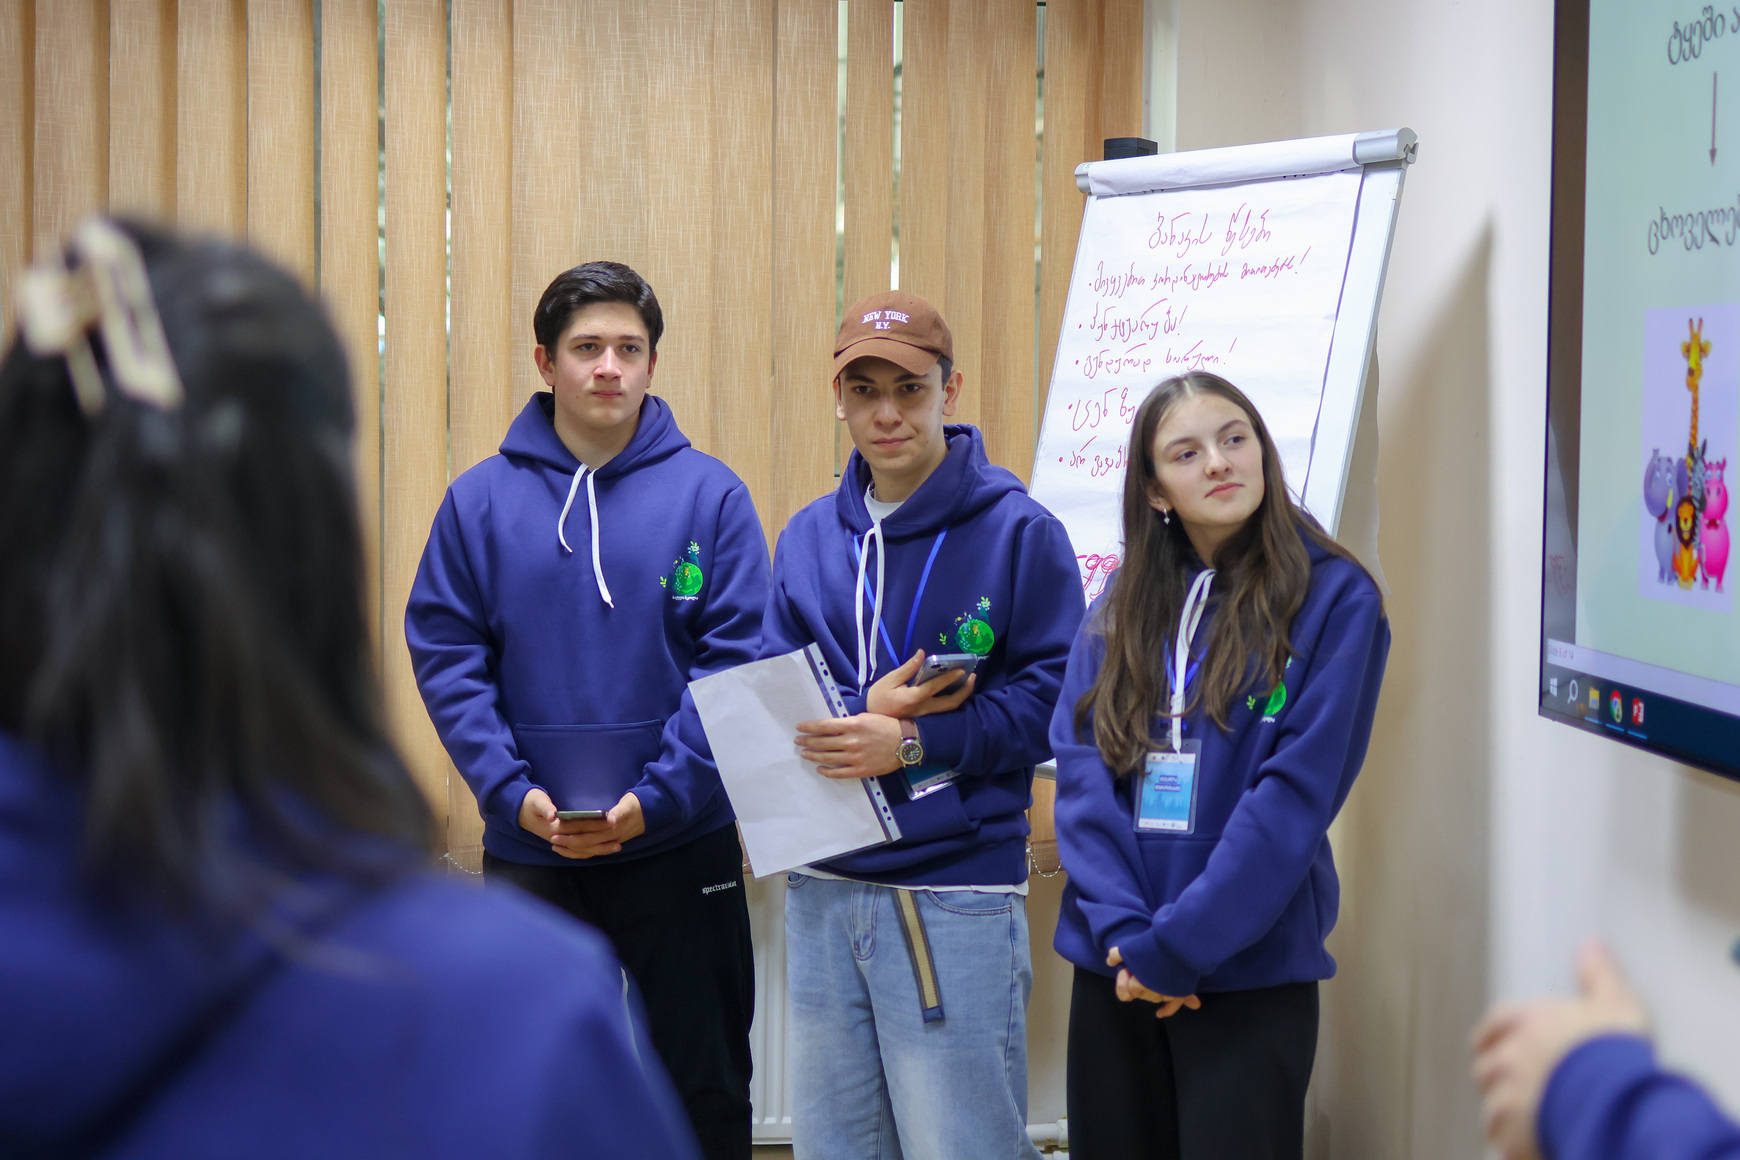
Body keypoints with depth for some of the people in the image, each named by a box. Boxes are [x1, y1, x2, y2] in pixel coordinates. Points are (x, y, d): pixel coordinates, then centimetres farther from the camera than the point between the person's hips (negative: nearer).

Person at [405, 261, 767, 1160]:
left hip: (680, 844, -1)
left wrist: (657, 794, -16)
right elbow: (446, 658, -2)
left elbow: (737, 663, -7)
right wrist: (514, 792, -13)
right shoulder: (481, 500, 1)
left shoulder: (709, 494, -2)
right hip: (526, 850, 1)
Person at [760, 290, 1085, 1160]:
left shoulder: (1018, 532, -5)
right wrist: (863, 713, -12)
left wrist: (911, 741, -21)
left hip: (956, 899, -5)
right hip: (822, 891, 6)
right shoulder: (808, 536, 12)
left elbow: (1052, 697, -11)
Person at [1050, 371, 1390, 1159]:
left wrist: (1177, 945, -15)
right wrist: (1124, 929, -14)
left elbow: (1296, 792, -11)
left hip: (1250, 969, -4)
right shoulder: (1120, 608, 9)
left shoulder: (1334, 599, -4)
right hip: (1113, 968, 4)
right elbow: (1079, 767, 0)